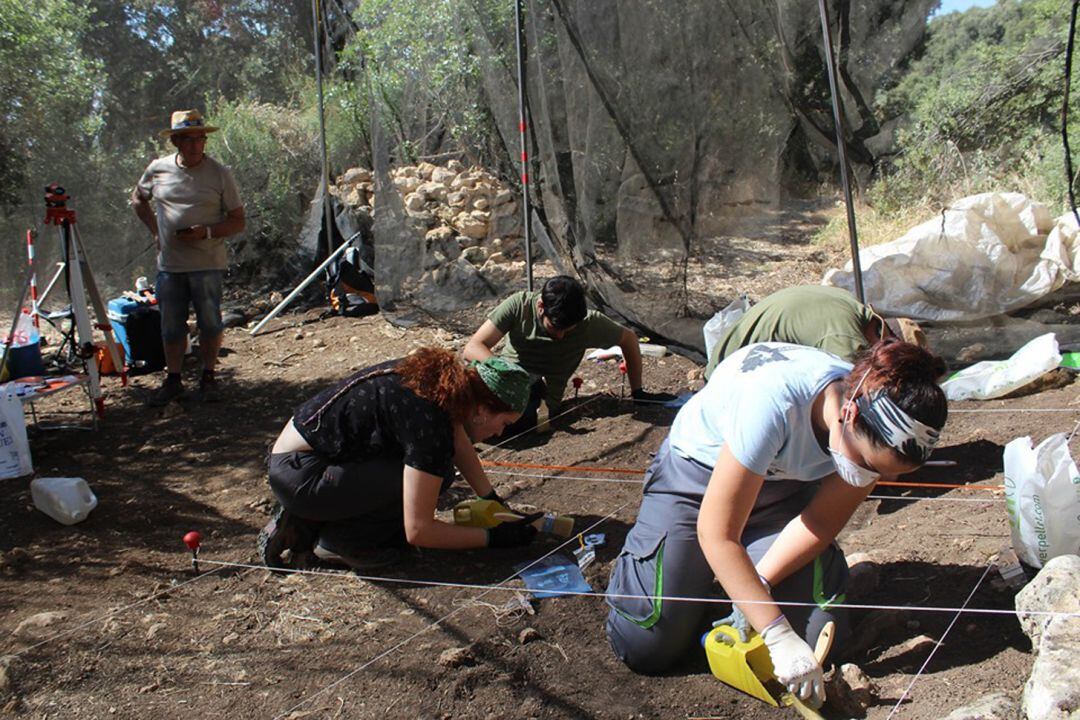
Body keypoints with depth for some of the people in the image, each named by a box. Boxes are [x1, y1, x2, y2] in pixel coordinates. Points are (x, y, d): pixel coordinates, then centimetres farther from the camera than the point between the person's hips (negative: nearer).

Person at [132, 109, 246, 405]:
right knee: (171, 327, 9)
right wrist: (155, 230, 10)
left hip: (207, 263, -2)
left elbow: (238, 222, -3)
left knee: (210, 324, 5)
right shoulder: (158, 169, 3)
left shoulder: (220, 173, -4)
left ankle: (208, 377, 21)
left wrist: (207, 232, -18)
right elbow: (138, 199, 23)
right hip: (169, 263, 2)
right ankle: (173, 379, 22)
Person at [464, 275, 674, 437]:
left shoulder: (589, 323, -10)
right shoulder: (519, 305, -11)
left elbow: (629, 340, 9)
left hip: (541, 401, -1)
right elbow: (472, 348, -16)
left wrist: (637, 392, 10)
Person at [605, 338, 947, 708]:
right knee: (646, 647, -8)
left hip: (783, 480, 4)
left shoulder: (876, 422, -24)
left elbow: (821, 523, -10)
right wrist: (779, 636, -33)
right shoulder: (774, 401, -42)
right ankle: (634, 559, 24)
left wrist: (758, 586, -20)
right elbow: (717, 533, -34)